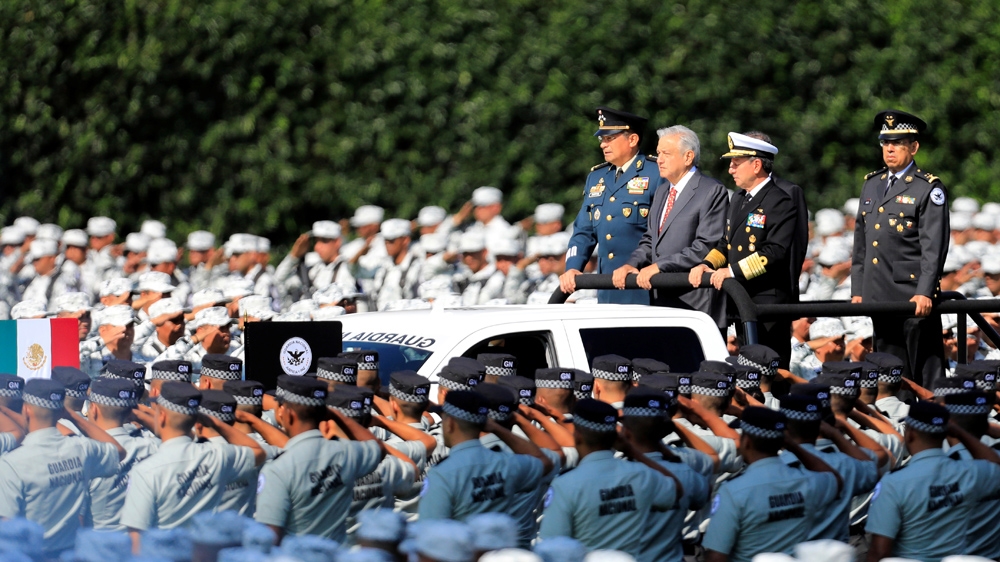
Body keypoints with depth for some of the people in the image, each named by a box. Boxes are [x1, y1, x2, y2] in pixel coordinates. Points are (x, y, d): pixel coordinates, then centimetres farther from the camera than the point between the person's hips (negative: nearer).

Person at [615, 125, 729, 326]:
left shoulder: (712, 192, -6)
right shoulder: (662, 193, 22)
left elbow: (705, 249, -15)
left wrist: (659, 266, -17)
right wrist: (632, 264, 1)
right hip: (661, 300, 8)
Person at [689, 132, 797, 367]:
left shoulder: (779, 202, -10)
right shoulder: (738, 201, 19)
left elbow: (775, 251, -20)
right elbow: (726, 243, 23)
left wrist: (734, 271, -22)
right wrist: (707, 265, 3)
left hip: (768, 301, -9)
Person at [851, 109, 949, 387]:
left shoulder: (929, 188, -4)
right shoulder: (871, 184, 16)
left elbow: (934, 246, -12)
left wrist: (925, 293, -21)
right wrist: (857, 290, 13)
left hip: (915, 299, -6)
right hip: (880, 297, 6)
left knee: (926, 372, -4)